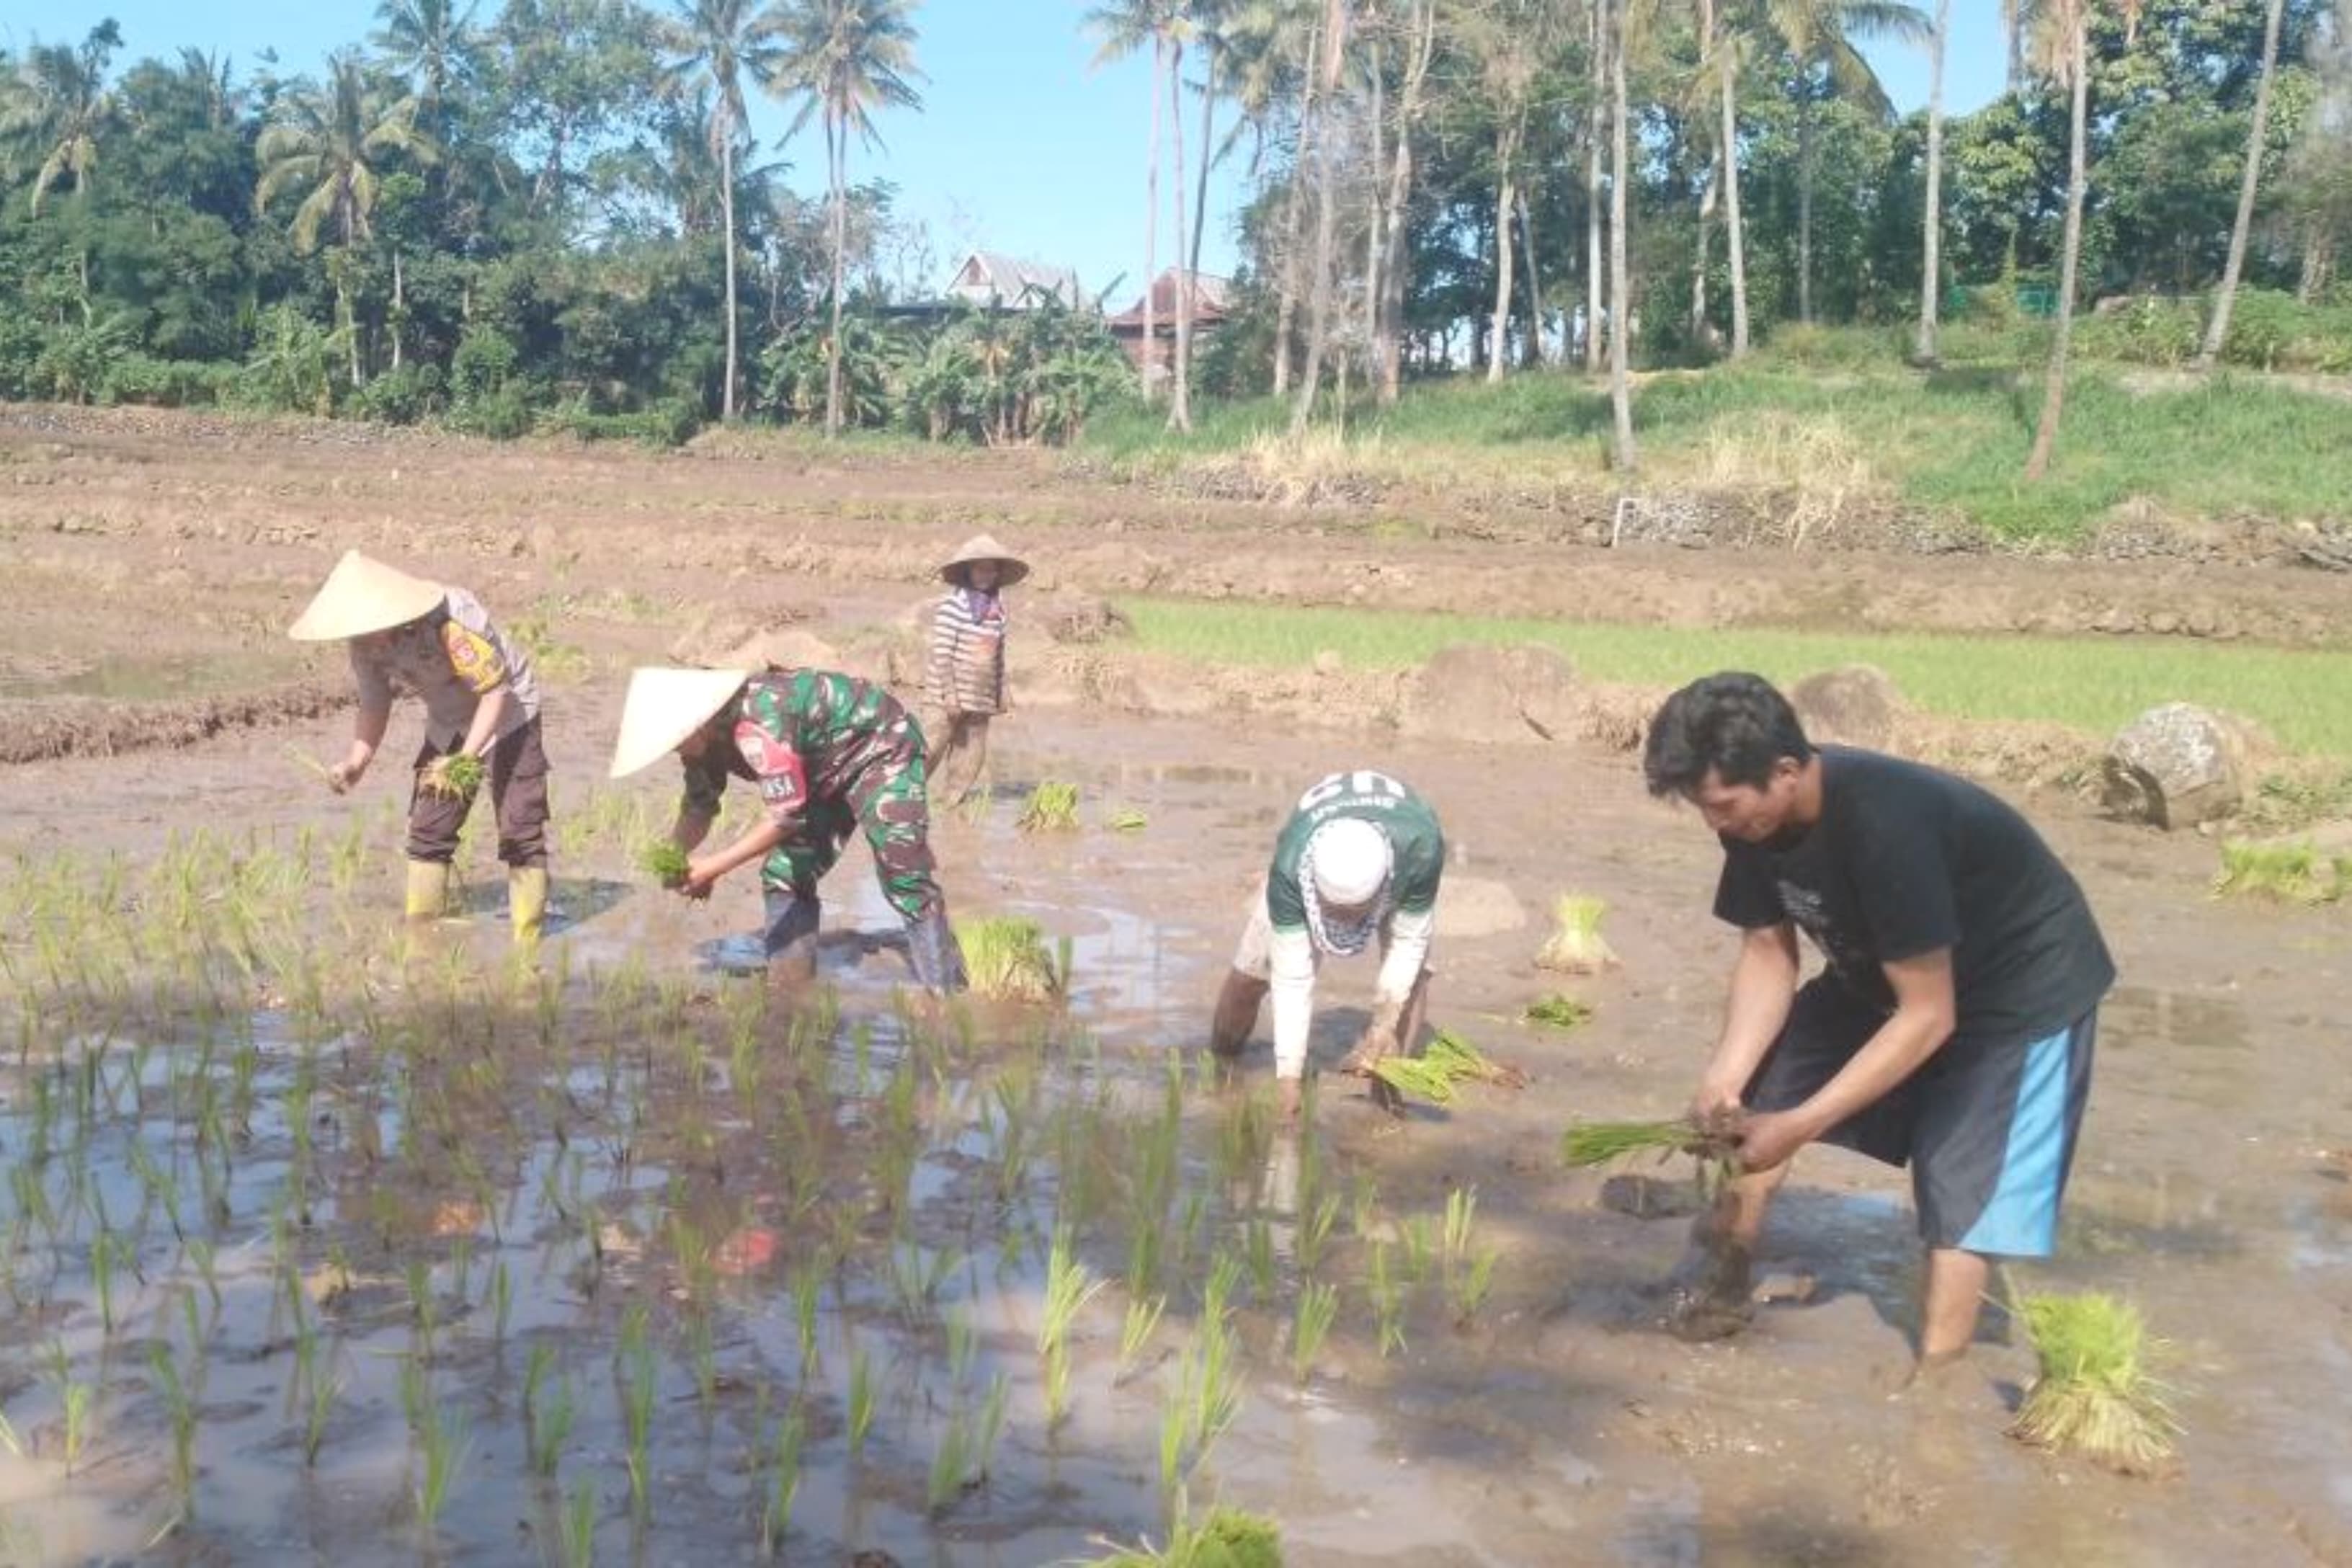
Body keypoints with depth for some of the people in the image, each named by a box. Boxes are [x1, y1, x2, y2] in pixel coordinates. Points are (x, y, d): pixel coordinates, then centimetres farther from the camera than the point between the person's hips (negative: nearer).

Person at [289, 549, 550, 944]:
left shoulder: (452, 623, -35)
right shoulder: (366, 647, -14)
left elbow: (496, 691, -30)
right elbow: (374, 709, -3)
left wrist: (465, 758, -38)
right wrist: (356, 763, -19)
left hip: (507, 713, -6)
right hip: (448, 723, 7)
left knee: (520, 830, -11)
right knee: (427, 828, 2)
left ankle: (527, 941, -6)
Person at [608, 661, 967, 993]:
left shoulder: (759, 721, -37)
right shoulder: (707, 738, -8)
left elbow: (786, 815, -35)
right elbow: (698, 809, 5)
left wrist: (713, 866, -30)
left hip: (880, 749, -9)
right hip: (829, 772, 9)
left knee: (903, 877, -18)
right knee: (785, 876, 3)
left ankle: (946, 993, -14)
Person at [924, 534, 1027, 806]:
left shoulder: (996, 608, 9)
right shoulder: (952, 604, -10)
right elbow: (942, 653, -13)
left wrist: (1002, 694, 15)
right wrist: (950, 695, -17)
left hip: (982, 699, 6)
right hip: (952, 694, -6)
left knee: (972, 757, 7)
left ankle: (950, 801, 15)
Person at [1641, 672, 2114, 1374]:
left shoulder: (1885, 823, -38)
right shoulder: (1755, 817, -16)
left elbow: (1928, 1017, -34)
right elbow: (1768, 952, -5)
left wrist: (1799, 1125, -35)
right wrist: (1726, 1076, -20)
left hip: (2024, 983, -8)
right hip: (1885, 971, 8)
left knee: (1964, 1196, -13)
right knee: (1755, 1098, 4)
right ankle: (1717, 1295, 16)